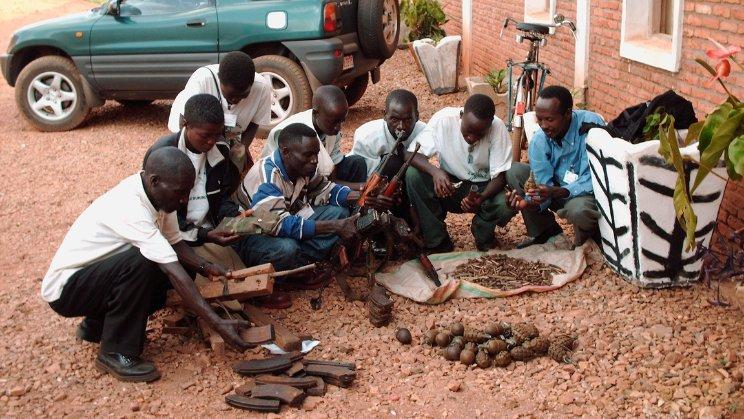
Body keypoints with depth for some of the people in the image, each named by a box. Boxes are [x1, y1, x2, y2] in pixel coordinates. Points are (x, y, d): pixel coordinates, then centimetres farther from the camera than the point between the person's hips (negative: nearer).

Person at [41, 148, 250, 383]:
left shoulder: (156, 194, -6)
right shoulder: (130, 207, -32)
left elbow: (175, 243, 5)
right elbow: (173, 272, -35)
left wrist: (206, 268, -15)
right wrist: (218, 324, -35)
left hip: (100, 275, 9)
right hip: (64, 288, -9)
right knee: (140, 262, -33)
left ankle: (96, 325, 13)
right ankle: (115, 353, -15)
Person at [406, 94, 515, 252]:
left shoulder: (497, 128, -22)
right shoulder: (443, 119, -22)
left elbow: (500, 175, -19)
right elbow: (412, 153, -21)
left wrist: (482, 198, -38)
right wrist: (434, 171, -41)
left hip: (483, 188, -1)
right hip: (450, 185, 1)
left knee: (508, 205, -32)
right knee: (412, 174, -26)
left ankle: (483, 234, 5)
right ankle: (437, 241, -10)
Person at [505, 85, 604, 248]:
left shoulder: (591, 124, -25)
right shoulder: (539, 141, -11)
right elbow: (545, 189, -12)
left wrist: (557, 192, -40)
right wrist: (531, 201, -35)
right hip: (558, 188, 5)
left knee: (579, 210, -39)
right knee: (514, 171, -11)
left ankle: (585, 241, -1)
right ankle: (543, 233, 4)